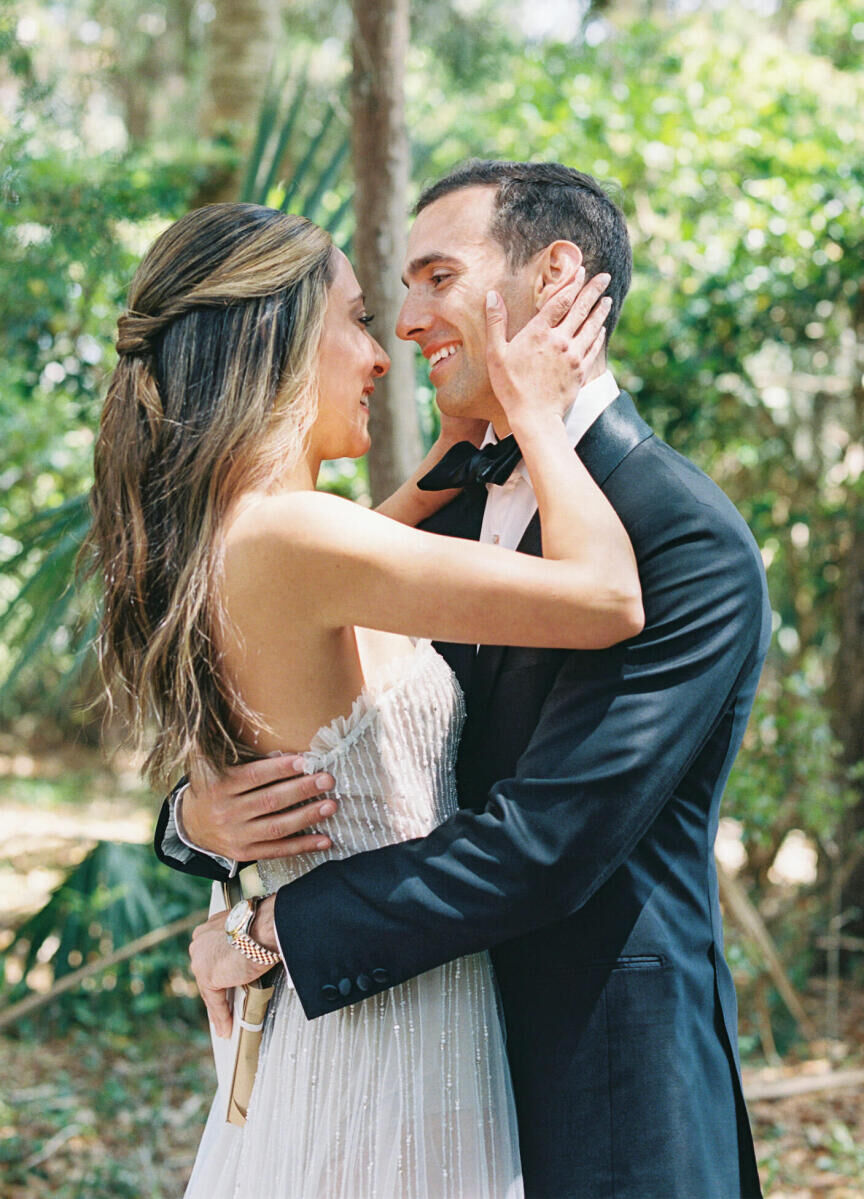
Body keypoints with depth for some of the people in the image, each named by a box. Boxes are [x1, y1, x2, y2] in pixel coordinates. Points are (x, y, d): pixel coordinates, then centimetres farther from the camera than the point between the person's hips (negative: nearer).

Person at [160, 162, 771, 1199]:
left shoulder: (691, 543, -17)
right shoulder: (445, 513, 7)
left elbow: (549, 842, -24)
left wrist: (271, 928, -17)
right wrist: (200, 819, -16)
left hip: (603, 1097, -6)